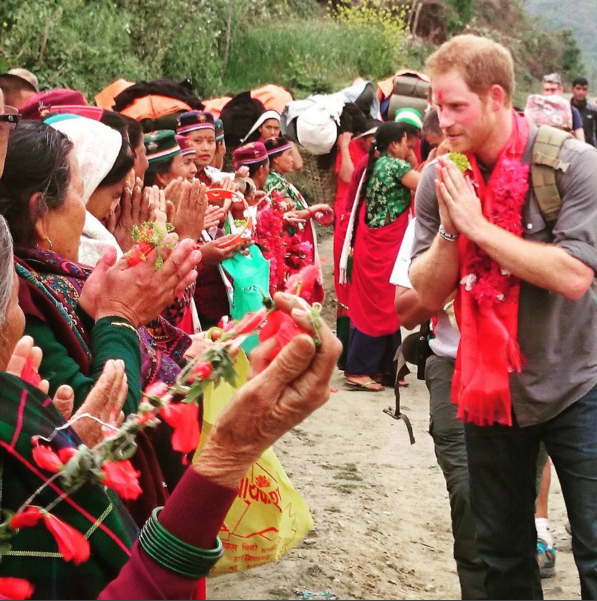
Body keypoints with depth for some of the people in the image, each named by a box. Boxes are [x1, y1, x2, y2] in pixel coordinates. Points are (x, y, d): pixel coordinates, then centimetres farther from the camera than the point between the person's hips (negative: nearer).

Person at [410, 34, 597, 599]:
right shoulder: (439, 180, -3)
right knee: (500, 554, 15)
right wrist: (449, 227, -19)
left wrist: (478, 225, -24)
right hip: (489, 388, 4)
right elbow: (428, 294, -2)